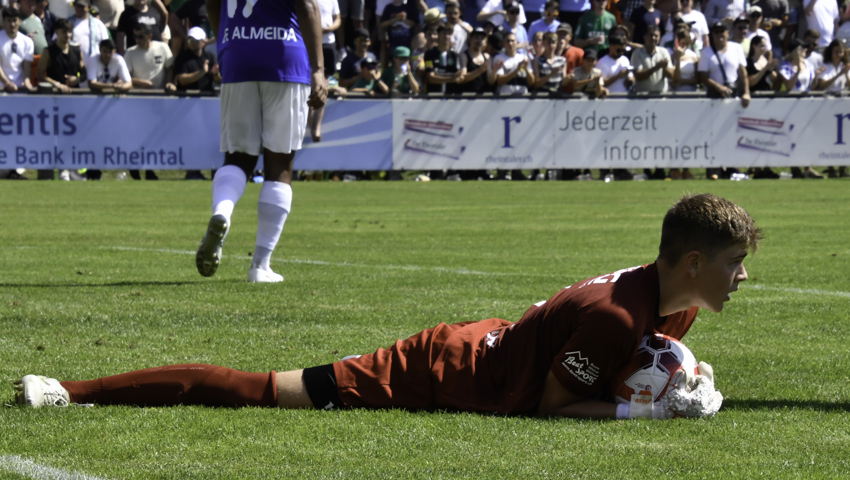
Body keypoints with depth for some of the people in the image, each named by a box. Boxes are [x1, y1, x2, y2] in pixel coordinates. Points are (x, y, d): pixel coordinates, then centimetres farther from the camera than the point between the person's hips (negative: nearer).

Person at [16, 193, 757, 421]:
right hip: (441, 374, -8)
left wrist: (687, 381, 1)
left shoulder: (674, 301, 1)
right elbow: (551, 406, -22)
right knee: (259, 392, -6)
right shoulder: (613, 314, -28)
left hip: (488, 344, 8)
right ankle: (72, 393, -4)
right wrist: (652, 409, -25)